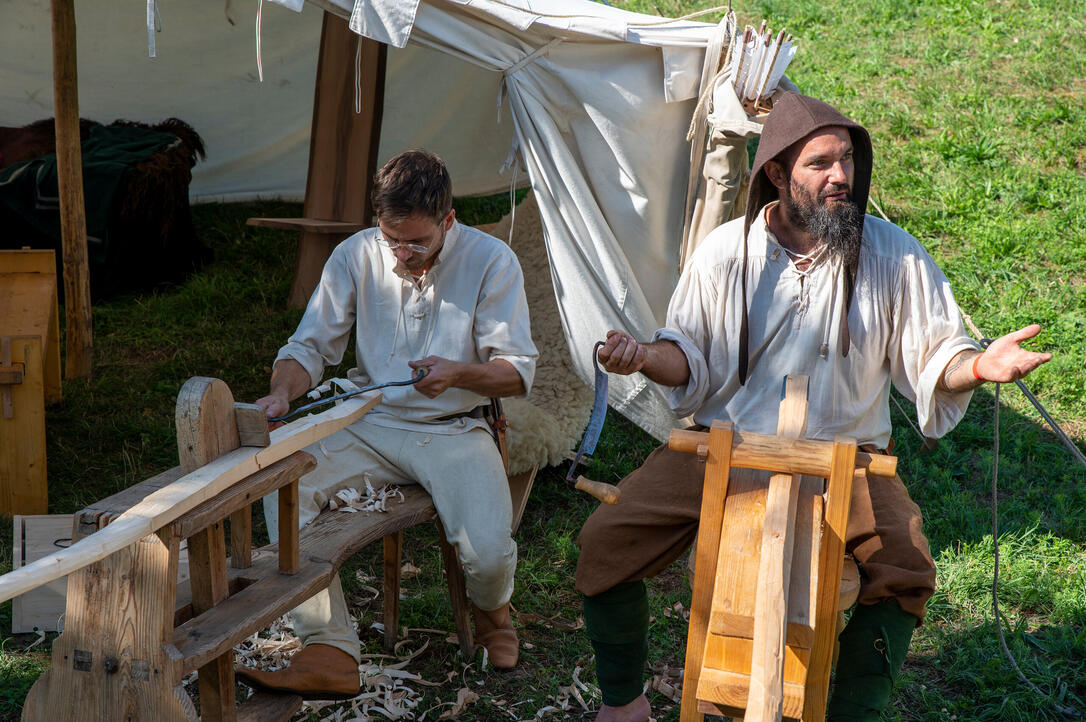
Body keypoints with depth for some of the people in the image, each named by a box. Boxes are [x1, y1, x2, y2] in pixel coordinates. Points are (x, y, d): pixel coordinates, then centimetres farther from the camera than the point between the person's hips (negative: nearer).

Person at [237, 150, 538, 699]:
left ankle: (491, 612, 17)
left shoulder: (491, 261, -8)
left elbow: (518, 372, -5)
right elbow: (311, 345, 4)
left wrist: (460, 373, -26)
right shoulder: (355, 255, -1)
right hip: (370, 424, 3)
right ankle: (329, 653, -22)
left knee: (487, 553, -27)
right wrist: (281, 391, -18)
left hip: (455, 430, -2)